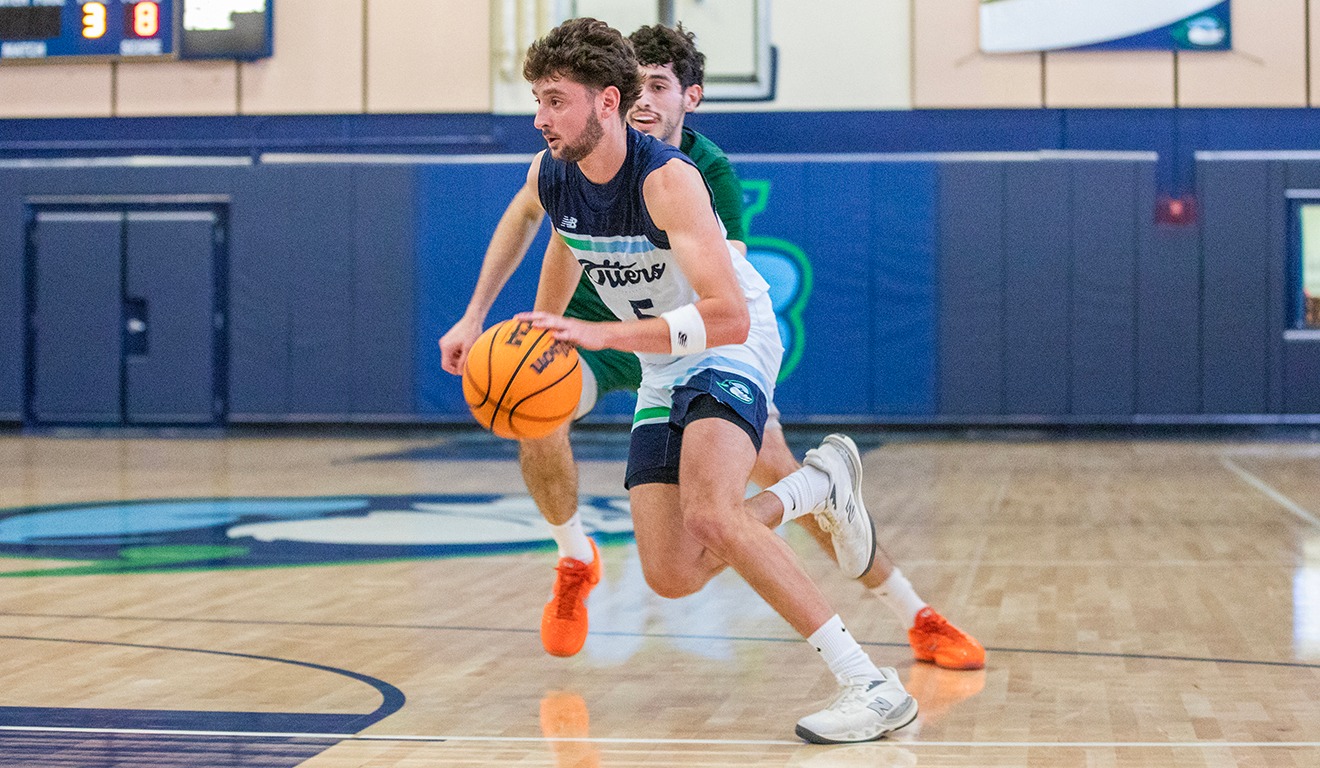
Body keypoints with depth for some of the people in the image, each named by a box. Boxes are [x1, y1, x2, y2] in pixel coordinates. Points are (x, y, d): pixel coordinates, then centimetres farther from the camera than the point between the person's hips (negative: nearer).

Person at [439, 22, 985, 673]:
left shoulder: (710, 174, -20)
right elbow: (527, 211, 1)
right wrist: (475, 316, -2)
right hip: (593, 324, 1)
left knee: (775, 466, -12)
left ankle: (917, 618, 2)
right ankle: (575, 563, -2)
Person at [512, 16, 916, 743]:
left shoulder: (667, 178, -30)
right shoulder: (547, 176, -8)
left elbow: (727, 318, -38)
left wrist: (599, 334, -44)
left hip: (731, 350, -7)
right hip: (661, 369, 7)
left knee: (709, 514, -32)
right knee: (672, 576, -2)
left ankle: (870, 685, -28)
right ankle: (817, 484, 22)